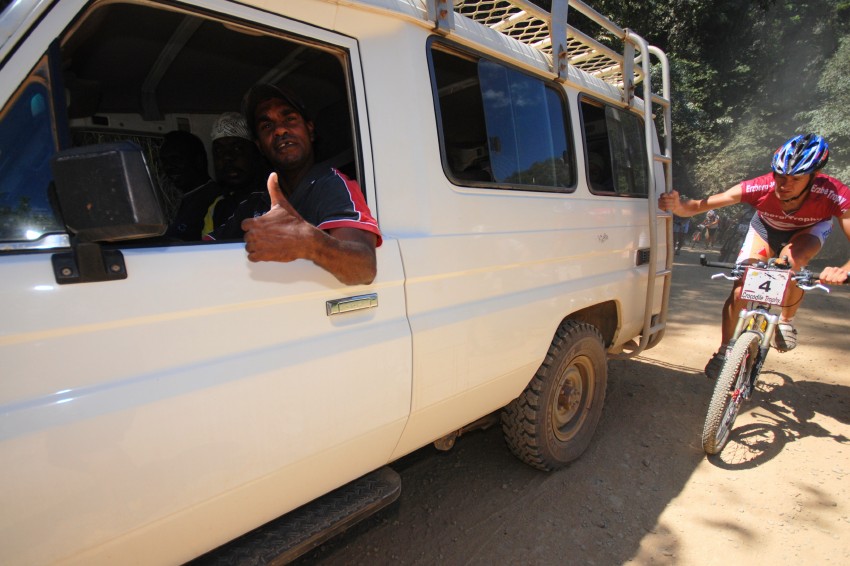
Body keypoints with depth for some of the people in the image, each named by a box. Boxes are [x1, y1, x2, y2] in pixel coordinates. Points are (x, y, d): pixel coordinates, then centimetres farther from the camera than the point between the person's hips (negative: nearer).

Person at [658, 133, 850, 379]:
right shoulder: (760, 188, -36)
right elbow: (701, 205, -39)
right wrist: (677, 206, -61)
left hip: (809, 230, 0)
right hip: (767, 228, 1)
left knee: (791, 260, -36)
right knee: (739, 292, -11)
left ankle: (786, 321, -7)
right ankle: (724, 351, 11)